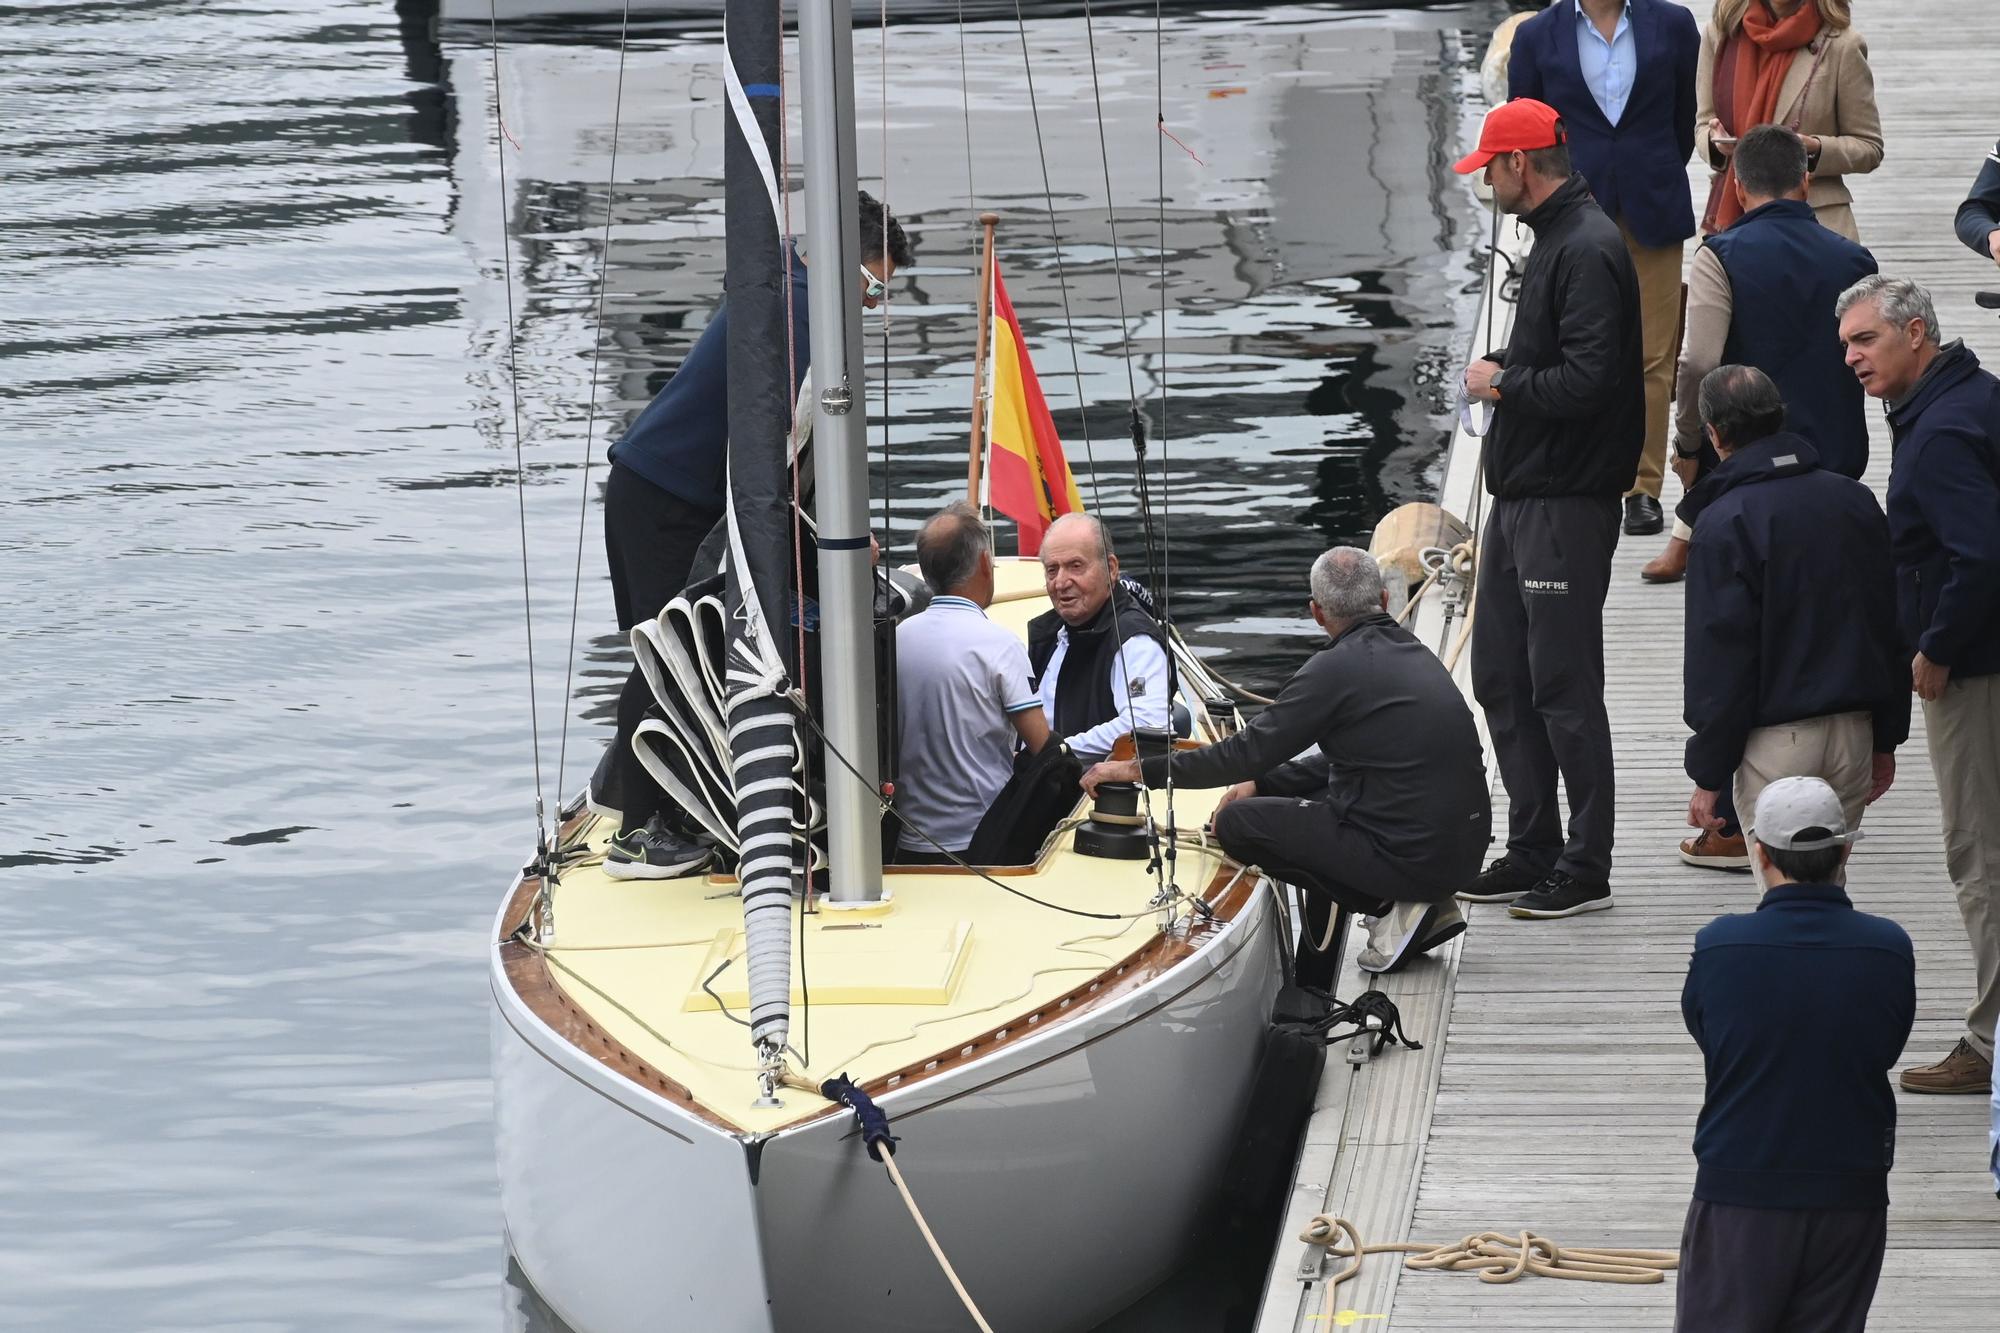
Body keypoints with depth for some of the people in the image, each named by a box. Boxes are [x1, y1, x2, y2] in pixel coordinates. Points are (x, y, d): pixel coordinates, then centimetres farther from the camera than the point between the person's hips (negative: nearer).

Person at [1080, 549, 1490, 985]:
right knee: (1318, 802, 29)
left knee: (1237, 823, 1)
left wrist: (1141, 769, -2)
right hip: (1466, 847, 9)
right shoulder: (1415, 654, 13)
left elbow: (1249, 750, -10)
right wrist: (1261, 783, 22)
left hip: (1411, 858, -9)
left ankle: (1389, 906, -2)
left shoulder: (1337, 668, -13)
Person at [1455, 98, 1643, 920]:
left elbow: (1586, 381, -25)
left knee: (1563, 685, -5)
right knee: (1502, 678, 14)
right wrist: (1502, 371, 9)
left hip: (1566, 504, -11)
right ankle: (1532, 852, 23)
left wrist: (1504, 382, -12)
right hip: (1520, 497, 11)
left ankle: (1585, 870, 1)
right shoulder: (1554, 241, 15)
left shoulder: (1587, 251, -18)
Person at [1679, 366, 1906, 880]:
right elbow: (1893, 627, 13)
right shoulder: (1856, 500, 8)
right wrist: (1887, 739, 20)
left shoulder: (1726, 523, -12)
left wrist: (1708, 774, -7)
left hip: (1775, 740, -6)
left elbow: (1719, 658, -12)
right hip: (1855, 735, 6)